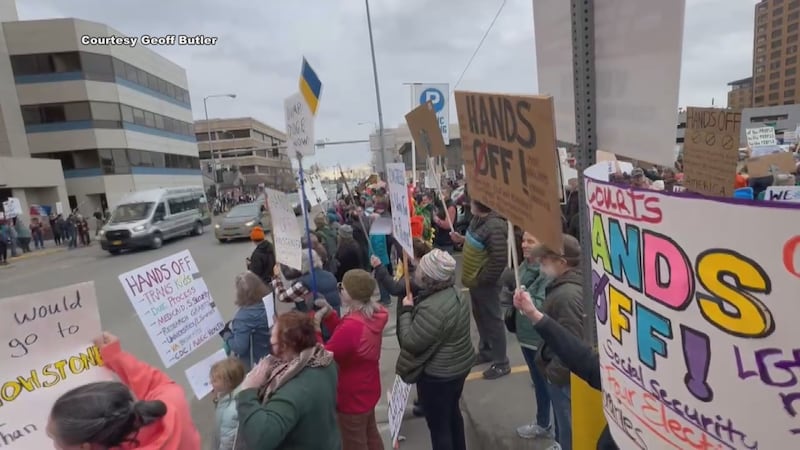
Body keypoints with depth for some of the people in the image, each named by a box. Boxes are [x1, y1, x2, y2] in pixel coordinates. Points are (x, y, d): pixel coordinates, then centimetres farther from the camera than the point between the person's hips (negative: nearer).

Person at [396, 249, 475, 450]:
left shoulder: (433, 308, -32)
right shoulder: (451, 293, -1)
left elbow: (411, 342, -24)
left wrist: (406, 311, -15)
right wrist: (413, 308, 1)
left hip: (438, 373, -10)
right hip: (459, 364, 10)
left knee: (438, 424, 10)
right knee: (452, 412, 28)